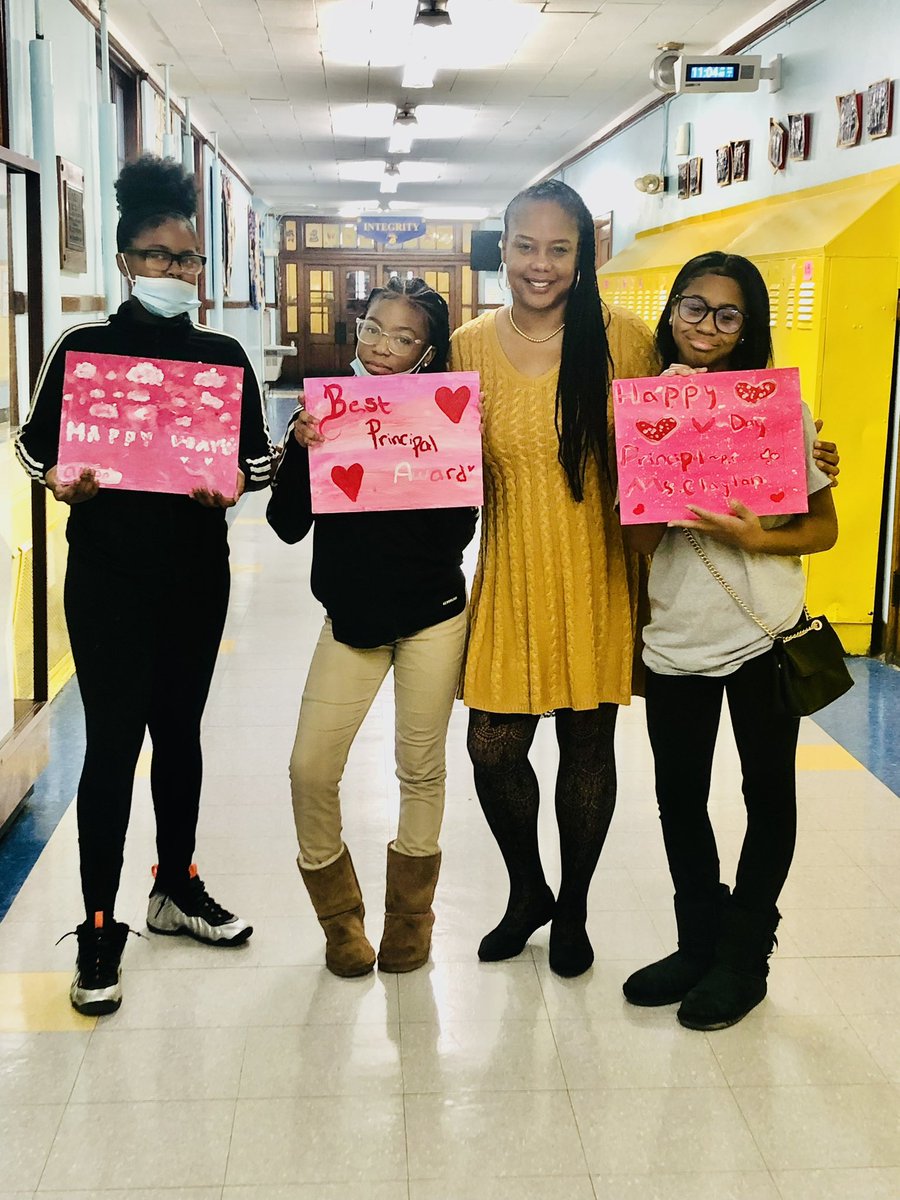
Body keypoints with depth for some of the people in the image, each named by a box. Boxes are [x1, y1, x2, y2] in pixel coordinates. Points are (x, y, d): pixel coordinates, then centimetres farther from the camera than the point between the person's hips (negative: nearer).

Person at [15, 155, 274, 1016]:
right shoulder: (82, 348, -1)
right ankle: (99, 929, 10)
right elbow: (34, 444, 5)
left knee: (180, 729, 15)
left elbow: (260, 456, 7)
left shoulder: (223, 356, 5)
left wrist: (231, 483, -14)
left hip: (196, 573, 3)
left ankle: (176, 887, 32)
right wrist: (61, 482, -16)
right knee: (113, 743, -3)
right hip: (108, 578, -3)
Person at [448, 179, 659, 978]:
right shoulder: (470, 346, 0)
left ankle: (573, 908, 34)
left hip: (598, 576, -1)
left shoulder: (623, 339, -5)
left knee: (588, 745, 10)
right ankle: (527, 891, 32)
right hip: (512, 575, 1)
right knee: (492, 749, 1)